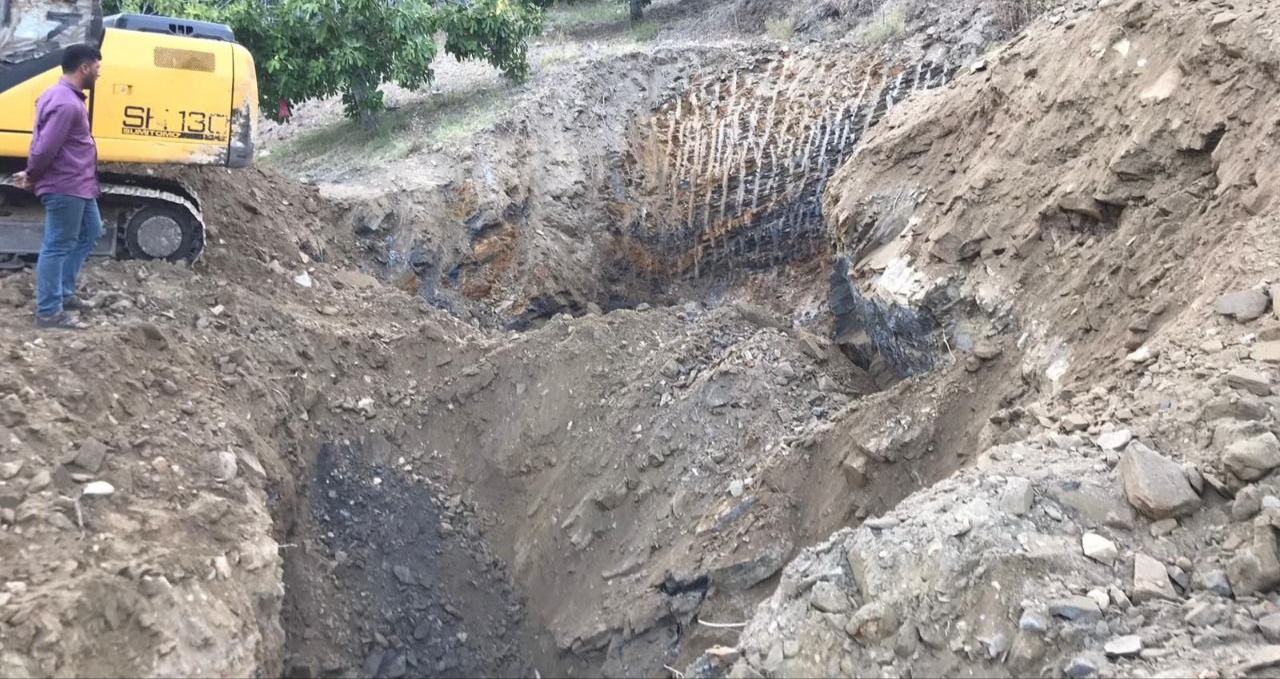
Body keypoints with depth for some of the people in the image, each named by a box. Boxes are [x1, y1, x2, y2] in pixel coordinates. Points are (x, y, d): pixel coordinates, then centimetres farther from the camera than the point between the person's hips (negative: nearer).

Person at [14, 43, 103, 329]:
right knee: (57, 247, -4)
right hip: (64, 187, -11)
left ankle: (63, 291, 28)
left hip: (78, 185, 11)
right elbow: (46, 147, -24)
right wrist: (32, 176, -8)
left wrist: (31, 174, 13)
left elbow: (43, 143, 16)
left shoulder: (63, 96, 13)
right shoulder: (66, 104, -22)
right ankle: (49, 312, 3)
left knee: (90, 232, 22)